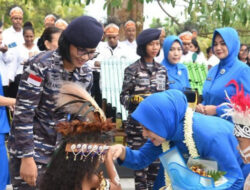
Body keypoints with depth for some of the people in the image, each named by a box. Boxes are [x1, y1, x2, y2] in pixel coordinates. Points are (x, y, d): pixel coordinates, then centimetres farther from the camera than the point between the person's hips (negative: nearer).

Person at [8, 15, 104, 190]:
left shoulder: (86, 74, 1)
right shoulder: (41, 65, -17)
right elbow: (23, 113, -18)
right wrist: (27, 158, -19)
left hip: (61, 150, 6)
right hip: (31, 149, -5)